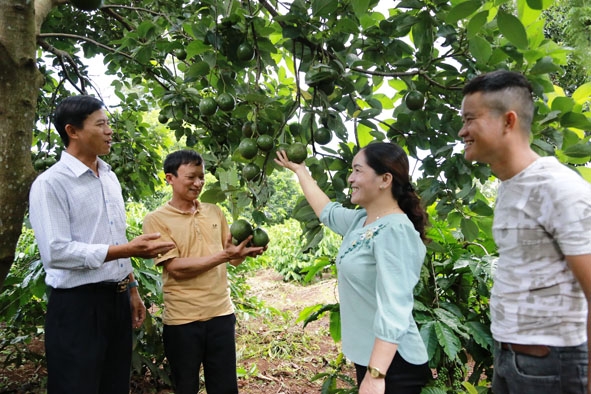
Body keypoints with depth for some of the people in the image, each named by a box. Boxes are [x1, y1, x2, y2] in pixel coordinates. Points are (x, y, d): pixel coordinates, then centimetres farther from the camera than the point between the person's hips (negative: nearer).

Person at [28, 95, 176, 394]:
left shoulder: (110, 178, 10)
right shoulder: (50, 184, -13)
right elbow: (56, 252, -21)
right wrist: (129, 250, -24)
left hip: (116, 299, 7)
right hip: (76, 305, -7)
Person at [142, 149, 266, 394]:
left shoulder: (214, 211, 7)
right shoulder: (156, 219, -7)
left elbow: (231, 258, 11)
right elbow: (176, 268, -16)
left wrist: (246, 251, -12)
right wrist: (223, 255, -24)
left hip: (221, 313, 4)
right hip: (183, 319, -3)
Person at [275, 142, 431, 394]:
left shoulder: (395, 231, -22)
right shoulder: (361, 221, 4)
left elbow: (394, 310, -28)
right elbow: (326, 210, 23)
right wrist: (299, 169, 31)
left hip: (392, 364, -8)